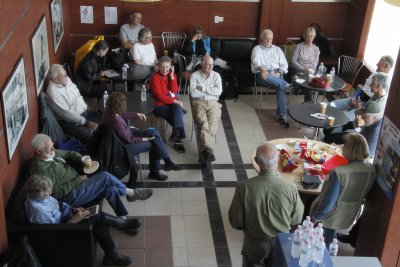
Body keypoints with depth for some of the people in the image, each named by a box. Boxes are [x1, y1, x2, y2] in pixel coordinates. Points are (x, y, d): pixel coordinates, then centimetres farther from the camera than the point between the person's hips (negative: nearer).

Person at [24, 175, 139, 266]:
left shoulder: (37, 196, -7)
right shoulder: (38, 210, -34)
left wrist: (73, 209, -3)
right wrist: (74, 220, -25)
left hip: (63, 214, 9)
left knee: (99, 225, -3)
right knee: (98, 216, -11)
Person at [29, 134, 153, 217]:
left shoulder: (51, 153, 3)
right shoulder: (41, 169, -24)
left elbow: (68, 154, 20)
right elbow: (57, 192, -23)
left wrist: (82, 159, 0)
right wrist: (78, 180, -17)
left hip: (76, 183, 9)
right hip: (71, 196, -9)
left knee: (111, 189, -9)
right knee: (105, 177, -17)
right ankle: (131, 193, 6)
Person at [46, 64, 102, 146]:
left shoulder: (66, 79, -1)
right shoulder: (53, 93, -26)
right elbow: (67, 114, -27)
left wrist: (85, 106, 7)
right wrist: (87, 123, -25)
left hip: (83, 112, 9)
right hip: (69, 121, -9)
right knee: (88, 135, -29)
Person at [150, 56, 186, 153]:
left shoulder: (172, 75, 8)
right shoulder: (155, 78, -9)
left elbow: (174, 90, -5)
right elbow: (160, 96, -14)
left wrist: (172, 76, -10)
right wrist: (174, 101, -16)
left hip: (173, 102, 5)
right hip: (161, 105, -5)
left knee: (178, 109, -29)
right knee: (178, 113, -26)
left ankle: (176, 137, -20)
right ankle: (177, 137, -15)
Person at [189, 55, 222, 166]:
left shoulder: (216, 76, 13)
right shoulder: (195, 75, 6)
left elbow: (218, 91, -2)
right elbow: (193, 93, -6)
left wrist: (203, 88, -6)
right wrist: (210, 91, 1)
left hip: (213, 103, 2)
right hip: (198, 103, -2)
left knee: (212, 124, -24)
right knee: (204, 124, -27)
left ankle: (204, 151, -30)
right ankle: (208, 150, -39)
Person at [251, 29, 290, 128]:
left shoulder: (277, 49, 23)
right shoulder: (257, 49, 11)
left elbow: (284, 64, 16)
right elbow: (256, 62, -10)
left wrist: (279, 73, -8)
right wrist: (262, 69, -33)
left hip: (277, 74, 2)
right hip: (264, 73, -2)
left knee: (281, 87, -29)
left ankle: (282, 115, -29)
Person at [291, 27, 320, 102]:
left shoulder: (316, 49, 10)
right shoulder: (299, 46, 2)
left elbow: (315, 64, 8)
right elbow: (293, 61, -3)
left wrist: (310, 70, -12)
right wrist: (303, 68, -15)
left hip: (311, 71, 2)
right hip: (299, 71, -2)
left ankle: (307, 102, -20)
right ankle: (308, 101, -18)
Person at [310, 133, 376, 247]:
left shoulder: (340, 172, -35)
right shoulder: (372, 169, -16)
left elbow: (329, 198, -27)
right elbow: (364, 193, 1)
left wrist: (316, 215, -12)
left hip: (334, 215, -5)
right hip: (350, 215, 5)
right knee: (331, 234, 29)